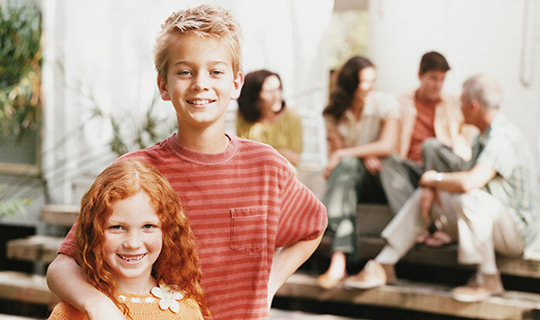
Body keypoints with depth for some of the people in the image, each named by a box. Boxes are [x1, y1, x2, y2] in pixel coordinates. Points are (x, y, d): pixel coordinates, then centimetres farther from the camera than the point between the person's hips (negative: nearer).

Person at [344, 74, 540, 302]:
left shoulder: (503, 138, -24)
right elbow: (465, 179, 13)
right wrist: (431, 187, -6)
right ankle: (383, 266, 6)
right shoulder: (484, 136, 9)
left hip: (517, 230, -10)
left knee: (470, 198, -37)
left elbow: (468, 183, -37)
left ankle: (488, 279, -20)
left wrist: (435, 178, -17)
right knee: (425, 194, 7)